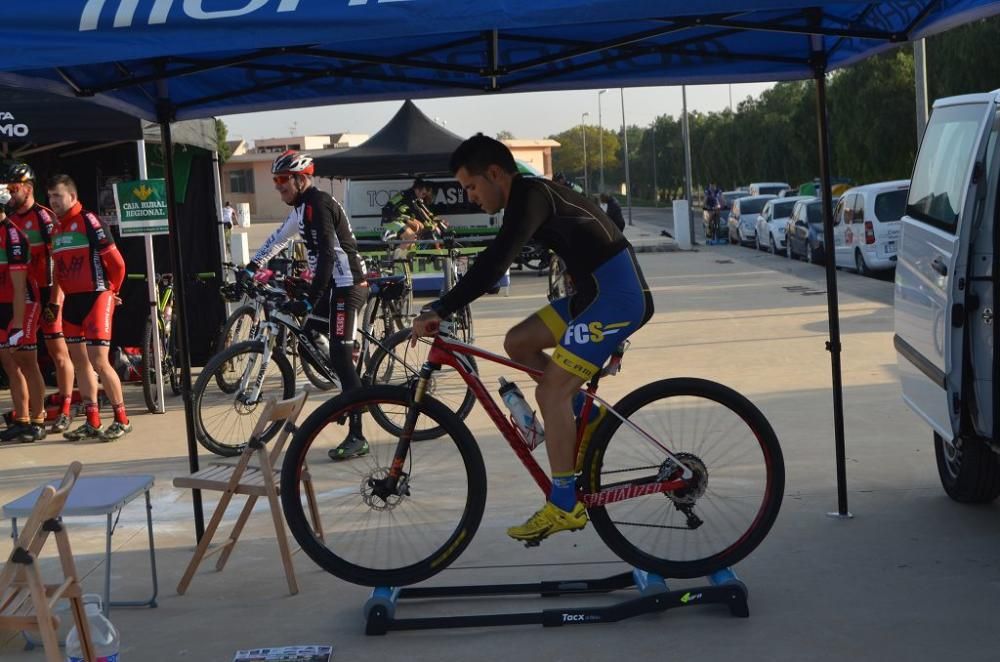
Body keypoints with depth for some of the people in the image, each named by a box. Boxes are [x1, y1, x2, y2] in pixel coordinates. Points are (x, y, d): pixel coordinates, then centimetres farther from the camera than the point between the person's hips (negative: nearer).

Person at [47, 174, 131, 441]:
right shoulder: (57, 228, 13)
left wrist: (111, 291, 1)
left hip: (95, 299, -8)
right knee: (80, 362, 9)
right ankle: (92, 422, 15)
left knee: (98, 361, -10)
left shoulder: (90, 222, -11)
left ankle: (122, 420, 0)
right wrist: (54, 300, 14)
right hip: (72, 301, 8)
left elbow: (116, 261, -11)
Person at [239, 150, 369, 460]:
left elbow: (327, 254, -26)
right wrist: (251, 268, 30)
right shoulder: (302, 206, 14)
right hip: (332, 286, 10)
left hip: (346, 286, -10)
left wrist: (310, 300, -30)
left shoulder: (318, 204, -17)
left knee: (341, 360, -13)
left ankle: (357, 437, -12)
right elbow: (279, 238, 29)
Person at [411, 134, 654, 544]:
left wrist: (440, 310, -28)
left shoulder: (529, 195, -15)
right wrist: (444, 306, 22)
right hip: (596, 291, 10)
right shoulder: (529, 195, 15)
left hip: (618, 295, -10)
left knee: (550, 391, -11)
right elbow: (495, 261, 24)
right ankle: (589, 415, 16)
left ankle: (565, 507, -5)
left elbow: (495, 263, -27)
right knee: (518, 342, 12)